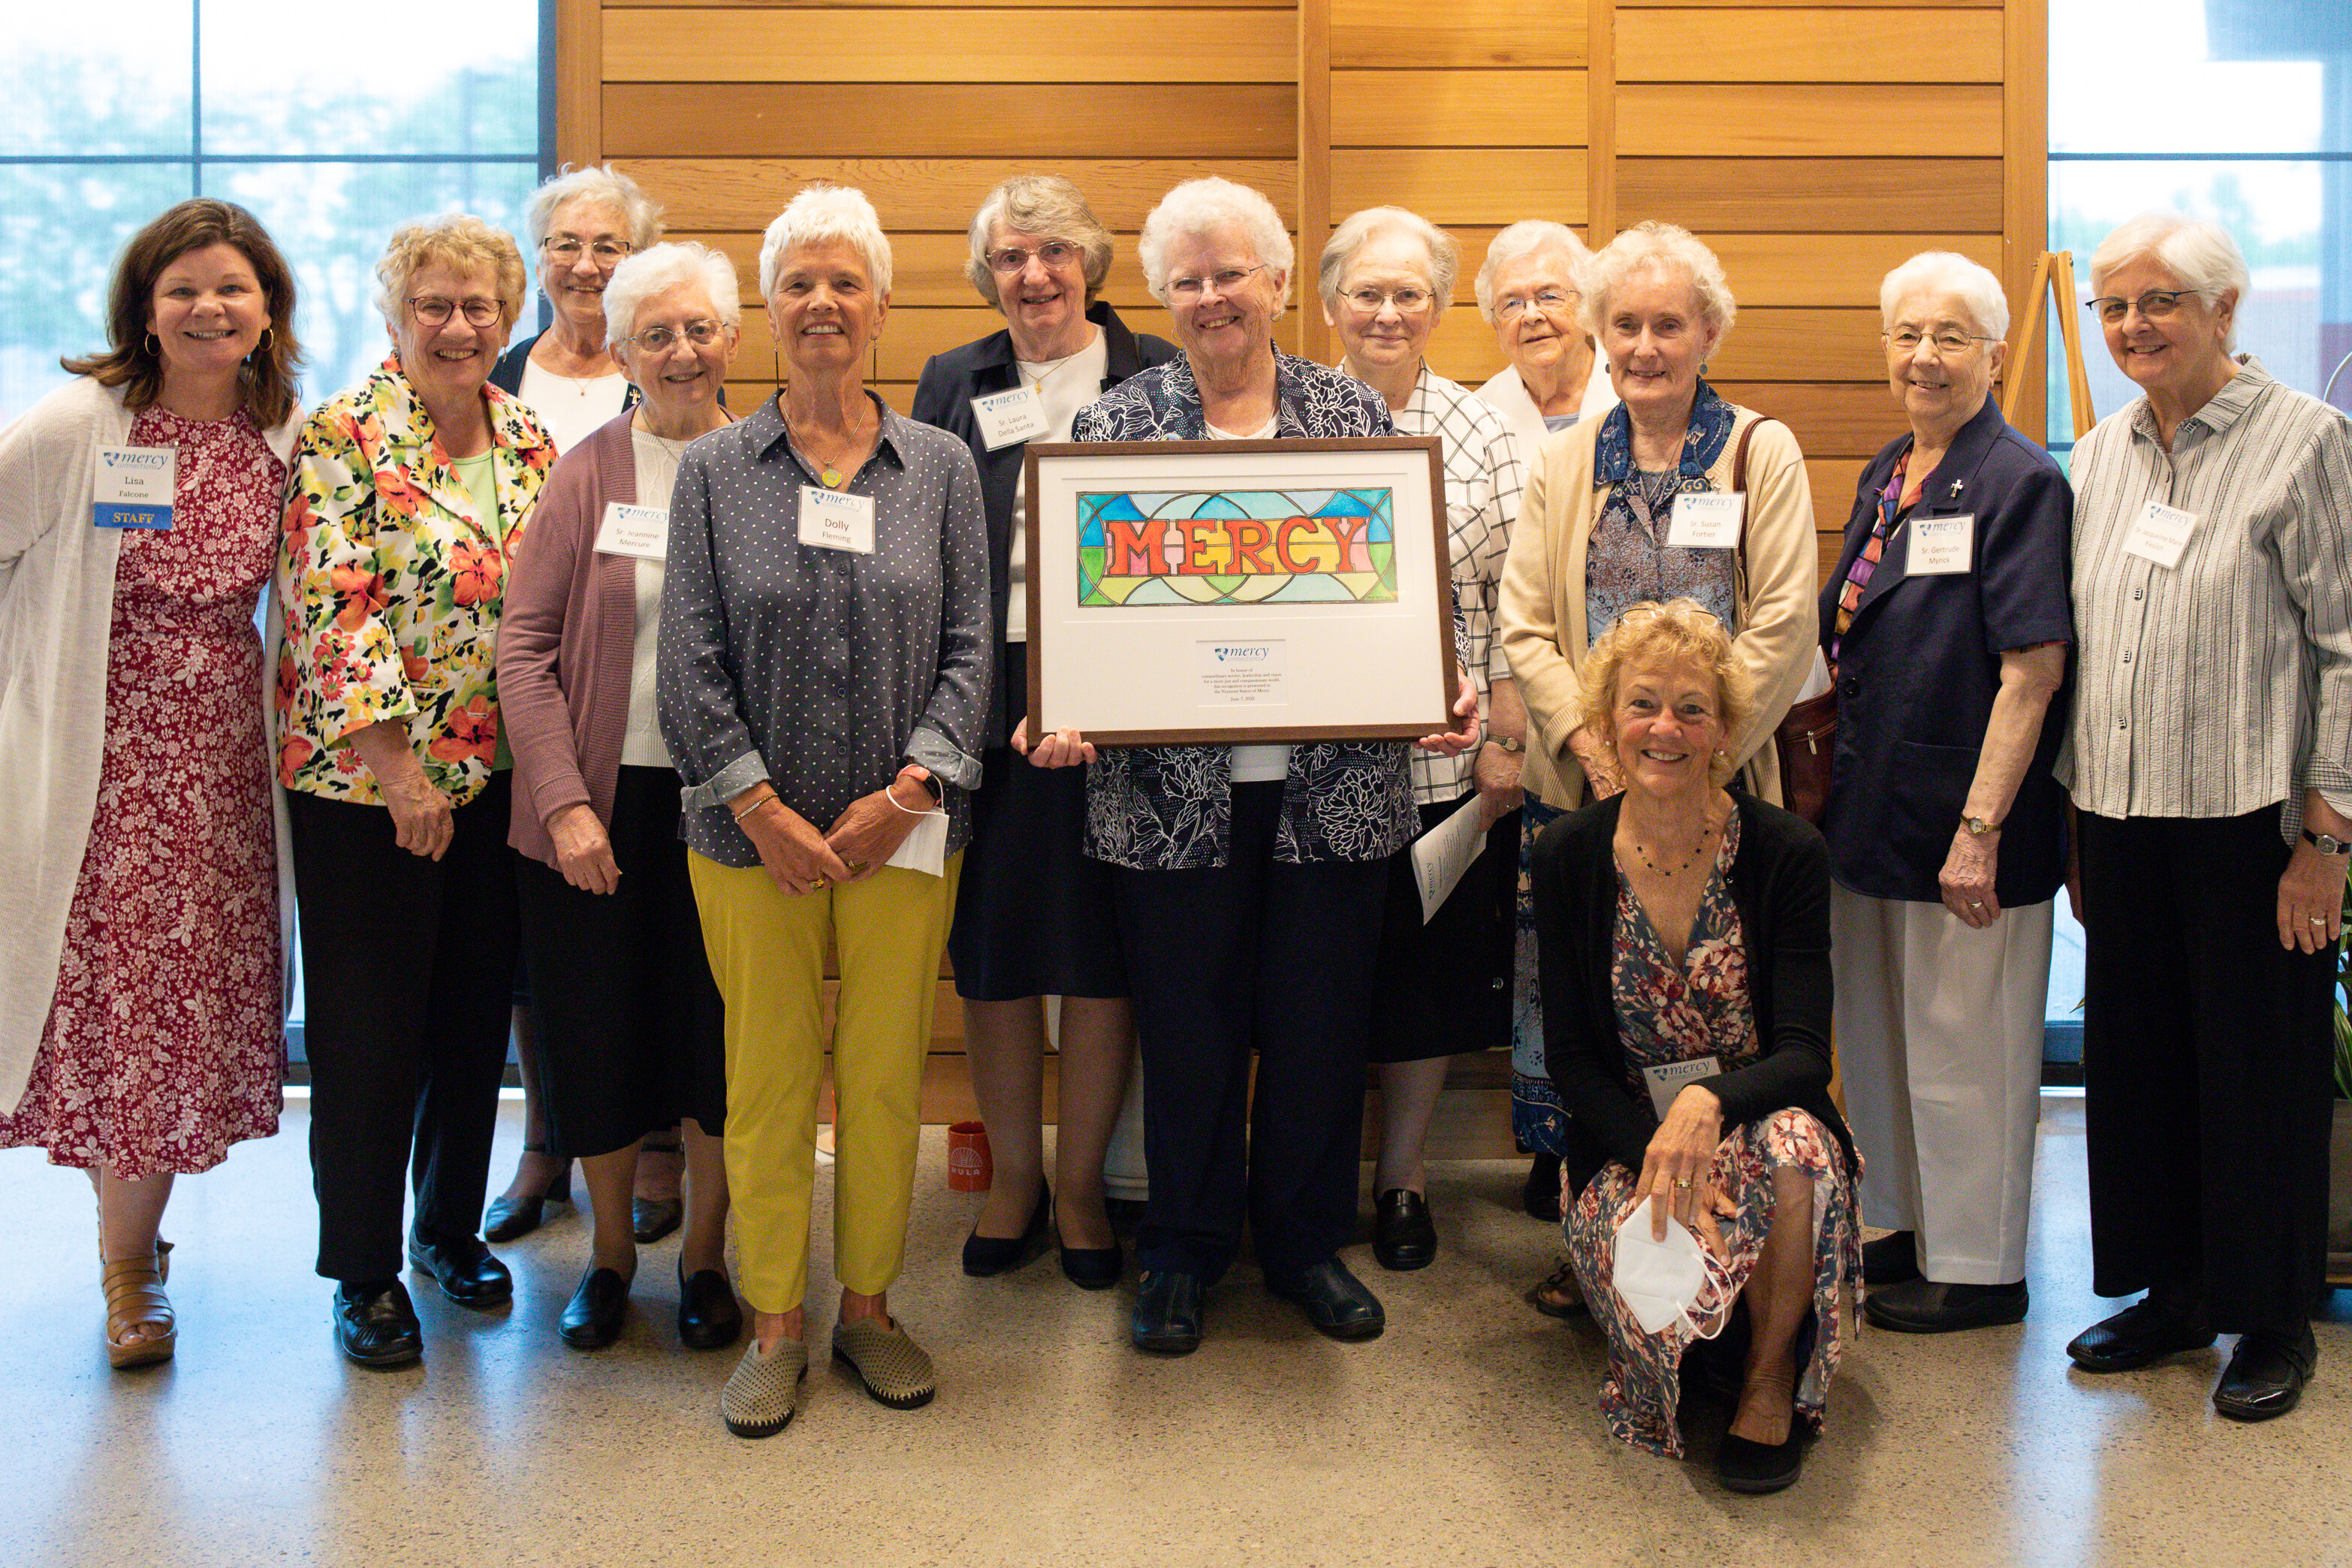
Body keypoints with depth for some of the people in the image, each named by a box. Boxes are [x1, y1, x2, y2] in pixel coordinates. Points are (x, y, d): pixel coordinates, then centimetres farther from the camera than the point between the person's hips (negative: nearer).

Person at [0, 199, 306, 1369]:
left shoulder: (289, 437, 5)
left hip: (219, 757, 4)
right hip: (96, 755, -4)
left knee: (187, 999, 9)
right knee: (109, 990, 2)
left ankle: (132, 1256, 26)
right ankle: (128, 1246, 23)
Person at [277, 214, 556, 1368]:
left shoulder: (529, 440, 8)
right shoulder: (343, 437, -8)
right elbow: (337, 609, -15)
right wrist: (398, 765, -19)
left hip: (498, 774, 5)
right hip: (364, 775, -5)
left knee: (477, 1011, 13)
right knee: (369, 1023, 3)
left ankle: (451, 1227, 33)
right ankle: (364, 1271, 18)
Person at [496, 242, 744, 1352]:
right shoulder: (590, 472, -1)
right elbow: (525, 645, -4)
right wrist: (564, 800, -12)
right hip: (605, 796, 0)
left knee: (723, 1032, 7)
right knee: (600, 1033, 8)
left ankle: (704, 1252, 28)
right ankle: (611, 1249, 30)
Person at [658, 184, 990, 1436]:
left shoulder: (941, 467, 6)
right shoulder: (714, 470, 4)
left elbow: (970, 648, 2)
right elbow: (690, 663, -1)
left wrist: (909, 790, -10)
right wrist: (763, 808, -10)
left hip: (903, 830, 1)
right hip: (752, 831, 0)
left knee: (886, 1075, 8)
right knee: (768, 1079, 6)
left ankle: (869, 1308, 26)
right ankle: (775, 1324, 21)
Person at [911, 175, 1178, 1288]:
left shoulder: (1155, 376, 4)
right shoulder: (953, 383, 11)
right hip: (984, 698, 2)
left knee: (1101, 949, 5)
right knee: (992, 951, 8)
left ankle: (1082, 1184, 22)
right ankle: (1014, 1177, 26)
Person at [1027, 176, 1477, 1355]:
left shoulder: (1356, 414, 7)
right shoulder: (1114, 425, 4)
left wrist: (1449, 686, -11)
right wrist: (1062, 712, -15)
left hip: (1334, 782, 1)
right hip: (1172, 784, -1)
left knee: (1321, 1023, 11)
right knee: (1187, 1027, 9)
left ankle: (1307, 1241, 31)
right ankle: (1182, 1253, 28)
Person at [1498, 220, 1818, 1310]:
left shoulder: (1763, 453, 3)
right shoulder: (1561, 465, 12)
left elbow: (1784, 630, -5)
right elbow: (1523, 628, 4)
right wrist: (1592, 747, -10)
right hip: (1580, 785, 3)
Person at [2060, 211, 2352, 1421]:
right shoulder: (2099, 456, 11)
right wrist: (2071, 814, 13)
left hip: (2248, 820, -5)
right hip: (2122, 817, 5)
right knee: (2136, 1057, 11)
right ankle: (2172, 1290, 28)